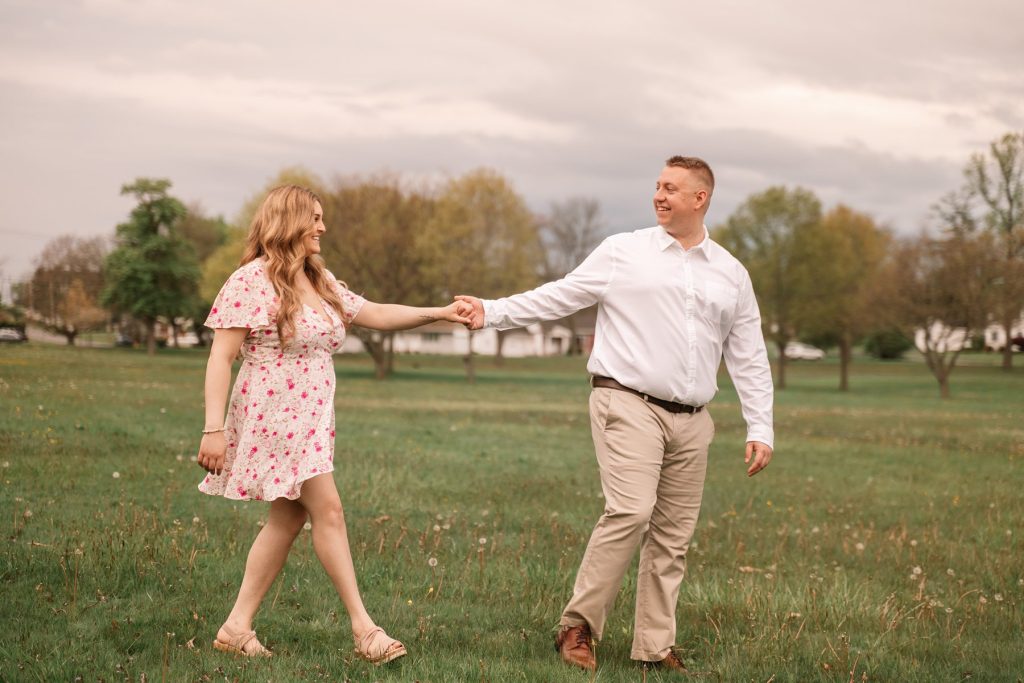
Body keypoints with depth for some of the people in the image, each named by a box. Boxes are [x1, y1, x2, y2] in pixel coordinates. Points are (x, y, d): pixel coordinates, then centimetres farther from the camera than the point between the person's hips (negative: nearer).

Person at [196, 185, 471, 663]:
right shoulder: (252, 281, -13)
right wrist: (213, 429, -21)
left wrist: (439, 313, 9)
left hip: (308, 421, 9)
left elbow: (374, 314, 18)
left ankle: (237, 626, 15)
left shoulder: (320, 283, 13)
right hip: (273, 418, -9)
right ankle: (363, 628, -2)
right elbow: (221, 357, -15)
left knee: (288, 519, 9)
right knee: (327, 510, -8)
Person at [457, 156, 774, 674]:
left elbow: (749, 359, 13)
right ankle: (578, 626, -8)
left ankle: (654, 646, 13)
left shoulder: (731, 275, 12)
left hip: (691, 420, 4)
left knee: (673, 534, 5)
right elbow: (559, 297, 3)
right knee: (630, 513, -19)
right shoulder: (623, 252, 3)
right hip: (629, 406, -4)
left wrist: (760, 429, 7)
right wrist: (492, 312, -6)